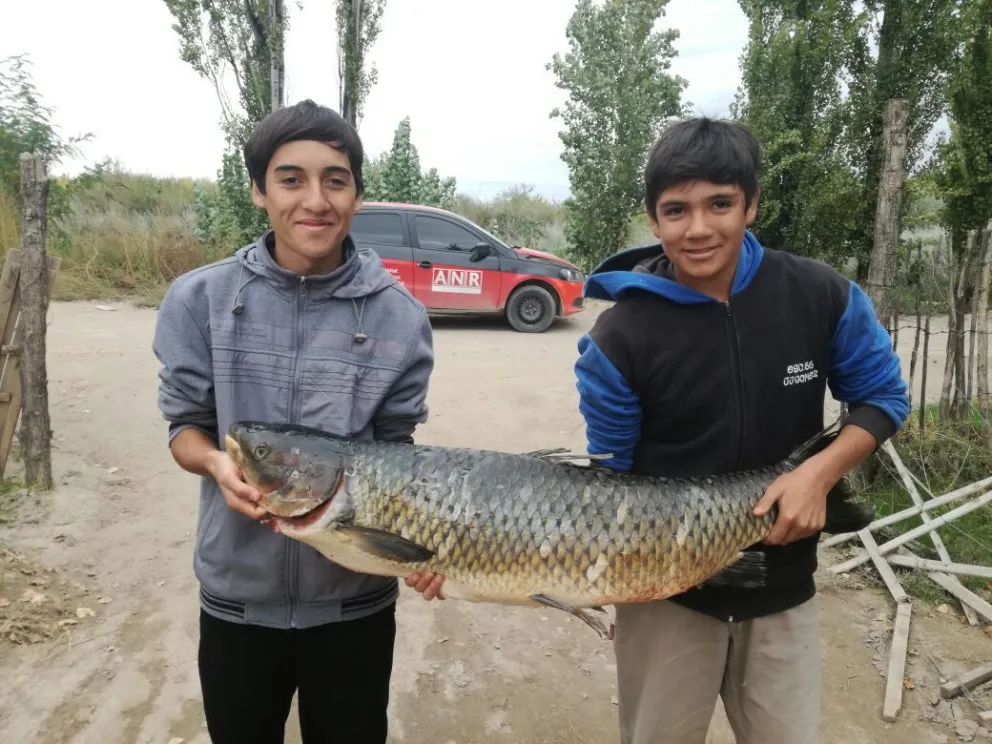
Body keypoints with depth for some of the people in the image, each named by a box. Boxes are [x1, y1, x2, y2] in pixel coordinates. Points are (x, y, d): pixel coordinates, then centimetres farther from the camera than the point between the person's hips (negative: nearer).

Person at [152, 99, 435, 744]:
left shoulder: (398, 315, -11)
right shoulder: (199, 299, -8)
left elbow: (396, 448, -6)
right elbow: (185, 427, -2)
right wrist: (218, 462, -24)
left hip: (356, 596, 0)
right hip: (237, 595, 1)